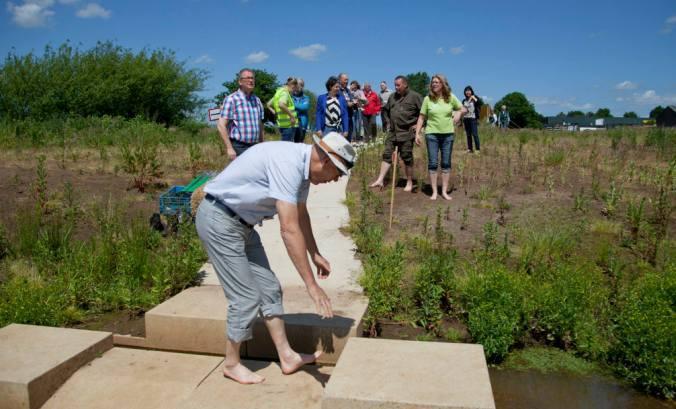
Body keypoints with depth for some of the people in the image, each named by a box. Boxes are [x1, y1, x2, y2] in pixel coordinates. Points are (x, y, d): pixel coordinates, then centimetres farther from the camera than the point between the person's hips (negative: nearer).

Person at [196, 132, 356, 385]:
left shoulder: (303, 164, 2)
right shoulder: (288, 164, -28)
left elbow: (301, 215, 16)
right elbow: (289, 230, -33)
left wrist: (315, 255, 23)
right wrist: (312, 285, -29)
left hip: (241, 222, 10)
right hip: (219, 219, -10)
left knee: (269, 288, 9)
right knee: (246, 297, -4)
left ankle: (287, 357, 18)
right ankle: (232, 364, 17)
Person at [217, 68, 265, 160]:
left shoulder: (257, 100, 13)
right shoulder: (231, 99, -6)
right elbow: (221, 125, -11)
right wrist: (229, 148, -17)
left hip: (255, 147, 7)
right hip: (239, 147, -6)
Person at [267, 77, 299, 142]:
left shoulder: (279, 92, 17)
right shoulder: (285, 93, -12)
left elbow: (269, 104, 27)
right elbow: (281, 104, -32)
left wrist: (275, 113, 18)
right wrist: (291, 115, -25)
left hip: (282, 124, 10)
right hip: (288, 125, -10)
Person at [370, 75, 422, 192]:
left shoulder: (414, 96, -7)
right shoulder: (393, 96, 11)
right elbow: (387, 110, 28)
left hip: (407, 133, -6)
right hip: (393, 132, 6)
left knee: (407, 158, 1)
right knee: (387, 155, 2)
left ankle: (409, 183, 13)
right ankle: (380, 180, 5)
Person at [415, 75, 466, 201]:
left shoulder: (451, 97, 1)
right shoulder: (428, 99, -2)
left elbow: (463, 109, 11)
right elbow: (421, 117, 1)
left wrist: (459, 113, -12)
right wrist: (417, 133, -6)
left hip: (448, 134, 1)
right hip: (432, 134, -1)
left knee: (446, 163, 6)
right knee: (432, 163, -1)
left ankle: (444, 191, 15)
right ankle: (434, 192, 8)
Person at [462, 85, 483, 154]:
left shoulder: (475, 98, 1)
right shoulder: (464, 101, 12)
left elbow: (481, 103, -15)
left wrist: (475, 99, -23)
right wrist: (462, 121, 13)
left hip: (473, 119, -4)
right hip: (466, 119, 4)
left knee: (475, 134, -10)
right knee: (468, 135, 5)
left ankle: (478, 149, -6)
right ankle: (469, 149, 11)